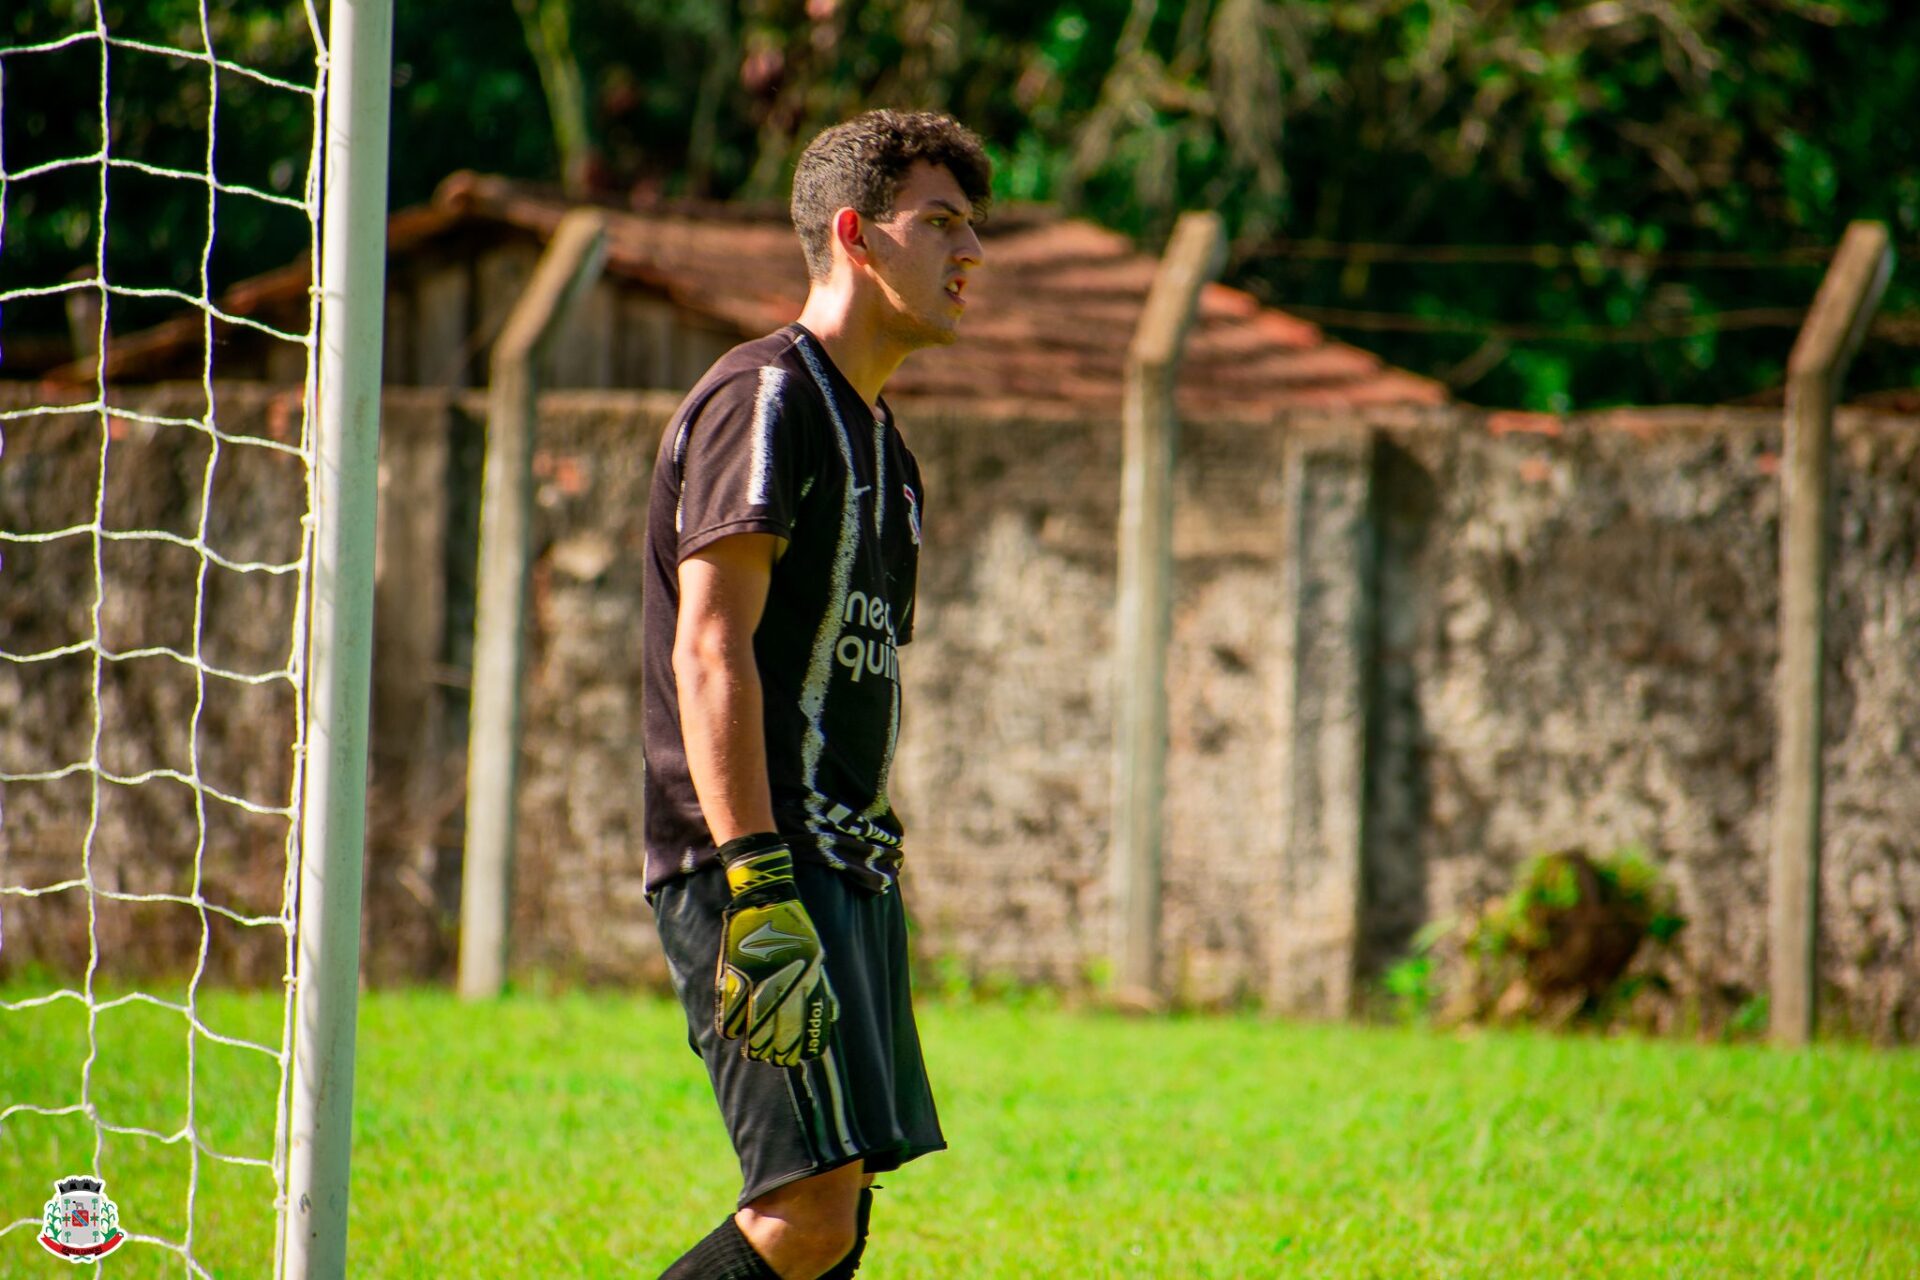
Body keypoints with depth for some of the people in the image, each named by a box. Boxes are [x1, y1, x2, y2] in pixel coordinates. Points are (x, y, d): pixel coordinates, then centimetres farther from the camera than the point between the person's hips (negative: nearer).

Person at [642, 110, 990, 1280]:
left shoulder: (882, 443, 21)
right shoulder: (765, 400, -9)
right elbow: (709, 650, -18)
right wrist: (758, 891, -25)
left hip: (847, 868, 10)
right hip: (760, 865, -10)